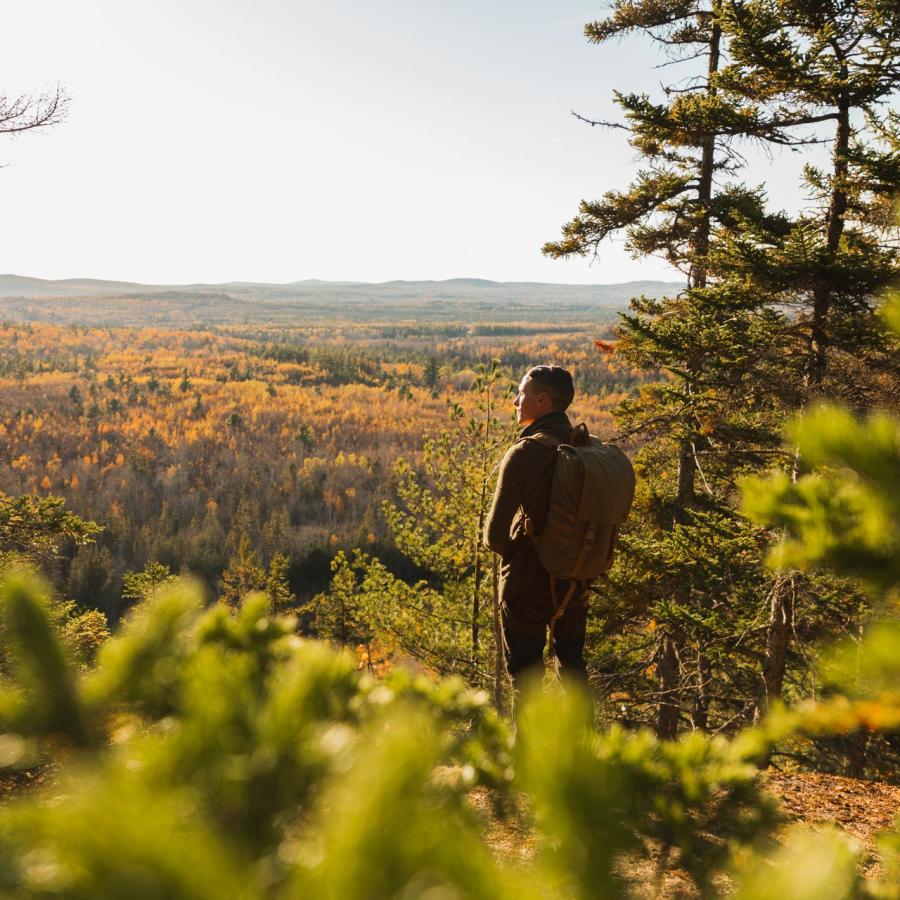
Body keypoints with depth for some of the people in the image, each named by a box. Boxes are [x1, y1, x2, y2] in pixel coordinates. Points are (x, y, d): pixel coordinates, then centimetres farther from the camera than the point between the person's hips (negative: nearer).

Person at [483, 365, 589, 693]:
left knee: (526, 673, 9)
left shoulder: (524, 452, -20)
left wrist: (508, 552, 2)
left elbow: (495, 532, -18)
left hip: (528, 581, -5)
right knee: (573, 664, 23)